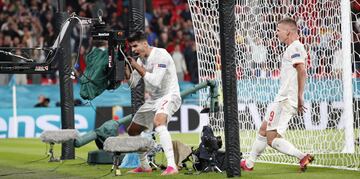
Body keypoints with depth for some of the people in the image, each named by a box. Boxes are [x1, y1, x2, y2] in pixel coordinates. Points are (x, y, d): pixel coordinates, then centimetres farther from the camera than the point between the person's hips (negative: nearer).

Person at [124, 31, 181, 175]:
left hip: (169, 96, -9)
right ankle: (144, 166, 34)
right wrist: (126, 67, -5)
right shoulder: (141, 59, 9)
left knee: (158, 122, -38)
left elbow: (155, 81, -24)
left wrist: (137, 66, -19)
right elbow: (132, 83, 11)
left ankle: (172, 166, -46)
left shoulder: (160, 55, -16)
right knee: (132, 131, 15)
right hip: (152, 99, 9)